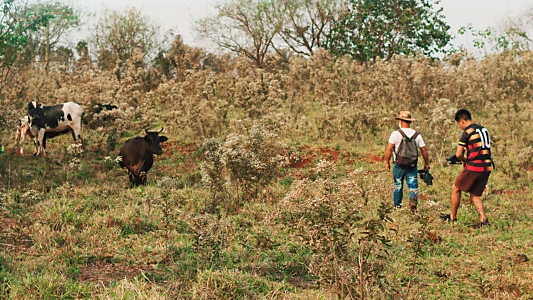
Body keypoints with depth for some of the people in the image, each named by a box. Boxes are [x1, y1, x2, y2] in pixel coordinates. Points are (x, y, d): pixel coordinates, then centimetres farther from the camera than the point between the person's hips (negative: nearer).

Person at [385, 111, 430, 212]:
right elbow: (424, 150, 4)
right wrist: (426, 164, 14)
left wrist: (387, 162, -1)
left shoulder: (396, 133, -7)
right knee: (412, 186, 2)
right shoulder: (417, 134, 3)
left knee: (398, 185, 15)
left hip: (399, 164, -1)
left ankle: (397, 205, 24)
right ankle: (413, 200, -25)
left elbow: (389, 149, -11)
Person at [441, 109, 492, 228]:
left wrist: (464, 160, 12)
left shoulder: (466, 132, -6)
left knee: (456, 189, 13)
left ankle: (453, 216, 20)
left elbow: (458, 154, -9)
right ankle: (483, 219, -1)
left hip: (473, 167, -7)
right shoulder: (484, 130, 16)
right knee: (475, 195, 15)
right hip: (486, 167, 7)